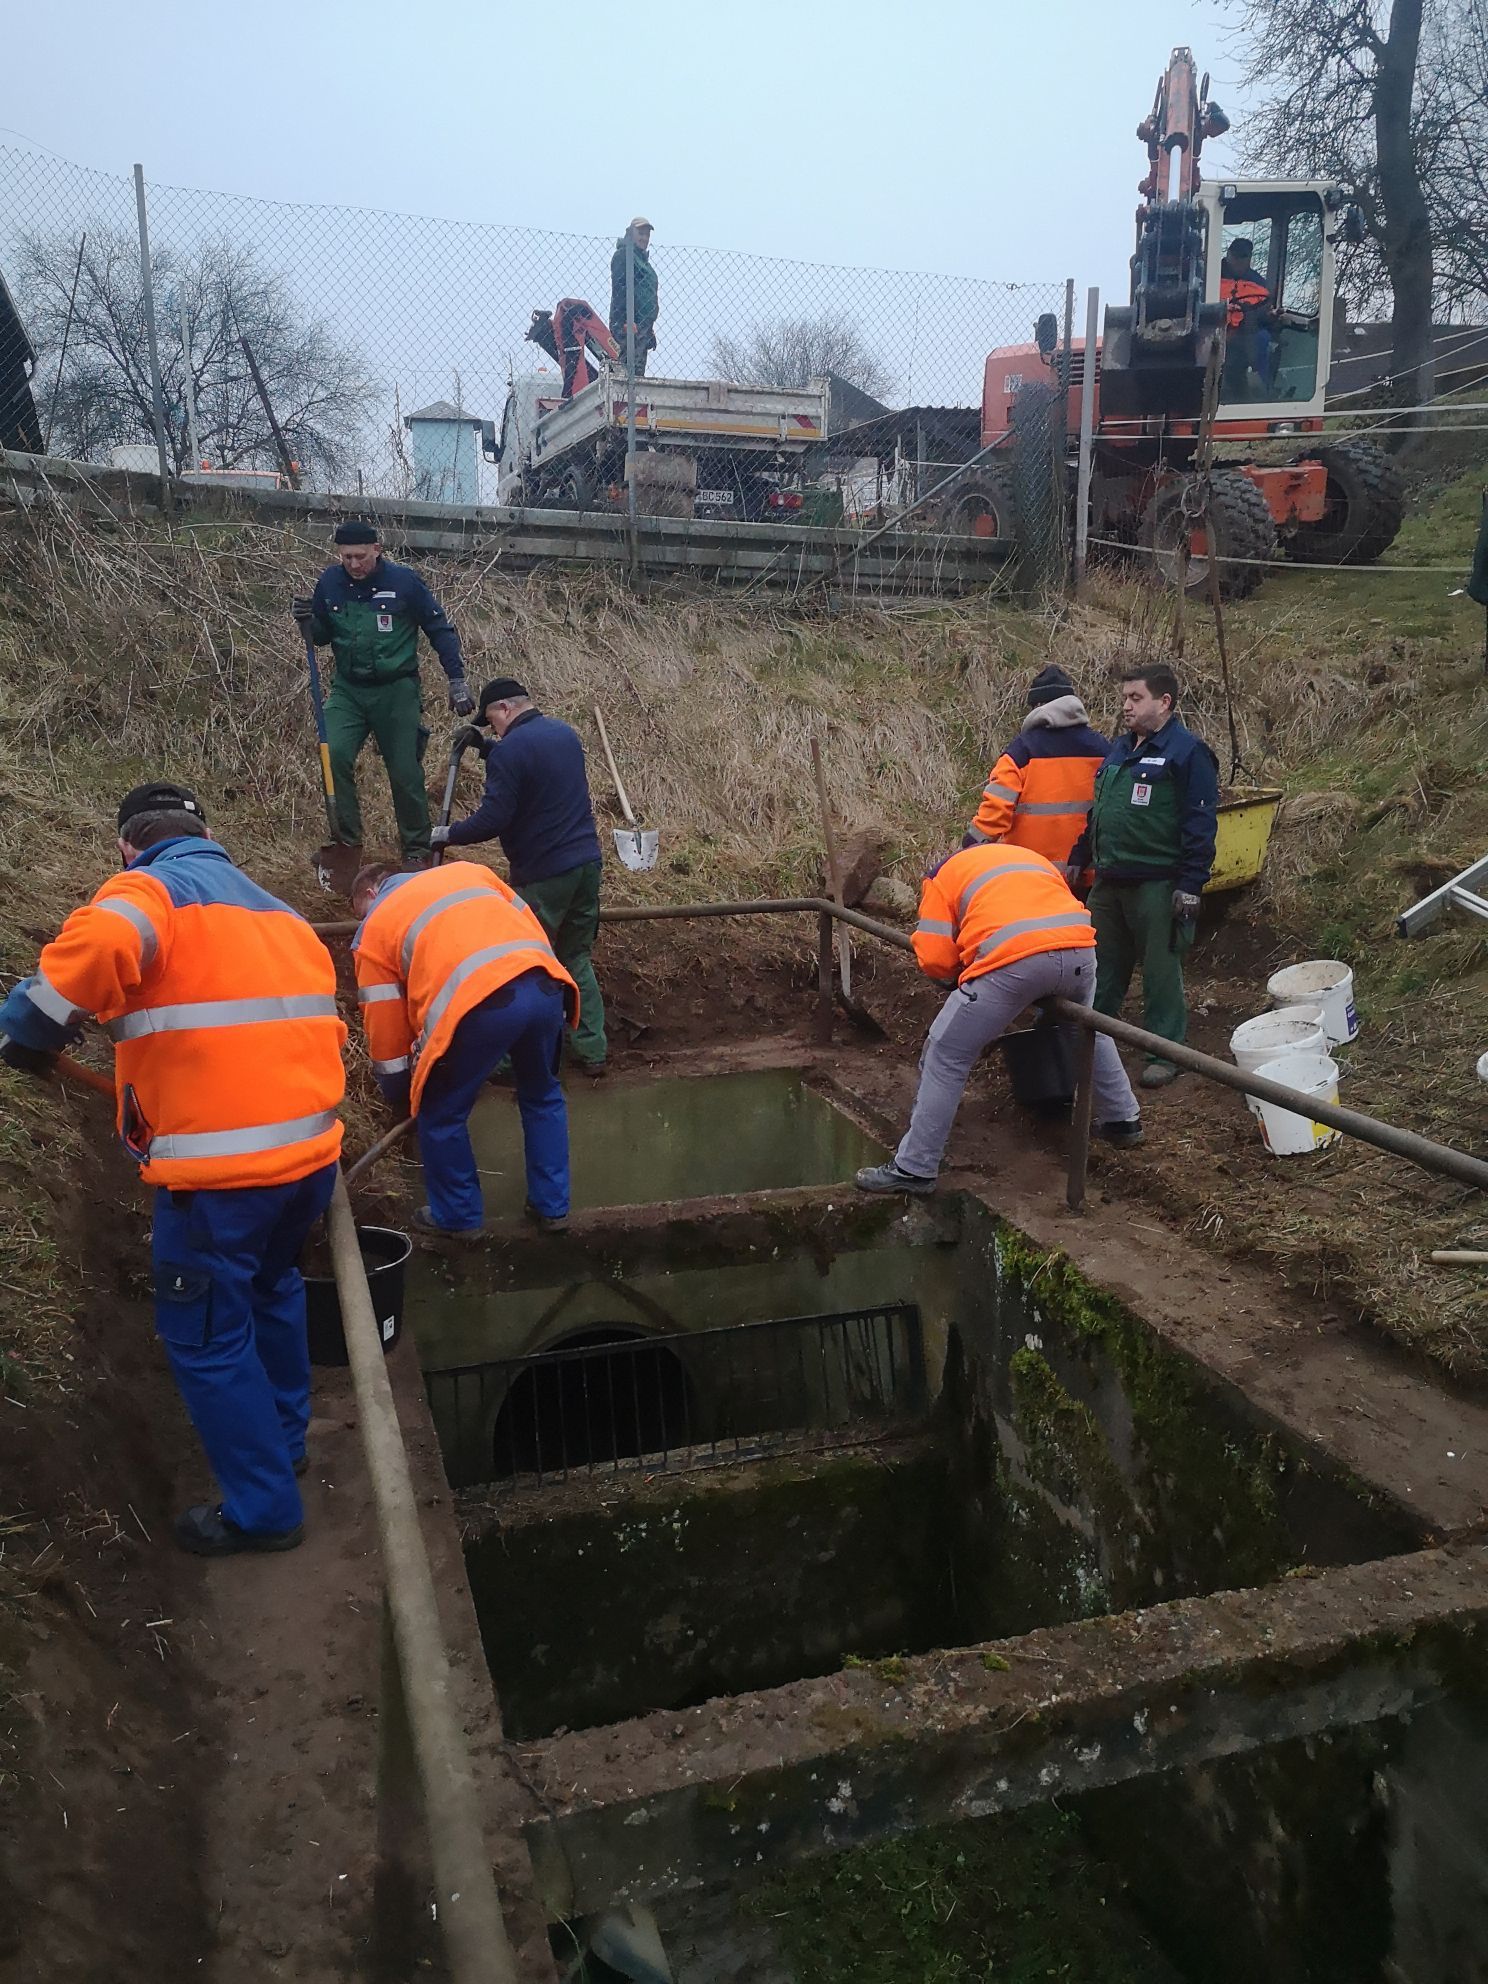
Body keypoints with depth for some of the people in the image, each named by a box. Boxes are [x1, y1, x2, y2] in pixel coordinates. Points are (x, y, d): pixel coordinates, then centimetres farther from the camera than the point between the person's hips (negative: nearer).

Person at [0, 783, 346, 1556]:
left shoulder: (148, 890, -4)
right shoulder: (278, 911, 19)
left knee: (206, 1336, 8)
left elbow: (99, 945, -27)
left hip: (220, 1165, -8)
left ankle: (262, 1510, 18)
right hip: (310, 1144, 8)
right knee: (270, 1290, 29)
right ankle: (282, 1440, 45)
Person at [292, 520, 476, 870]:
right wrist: (307, 623, -12)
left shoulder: (404, 581, -11)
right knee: (335, 755, -17)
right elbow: (322, 636, 11)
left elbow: (440, 630, -3)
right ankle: (348, 842, -4)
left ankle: (416, 850, 20)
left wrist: (457, 680, -8)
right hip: (347, 689, 2)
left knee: (405, 772, 2)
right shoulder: (330, 582, -1)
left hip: (396, 692, -2)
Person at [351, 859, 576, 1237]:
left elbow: (384, 1022, 22)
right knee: (543, 1097, 29)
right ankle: (552, 1205, 36)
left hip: (478, 1004, -5)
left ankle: (458, 1216, 32)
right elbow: (532, 928, 24)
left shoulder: (374, 928, 22)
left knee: (440, 1116, 19)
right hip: (546, 984, 5)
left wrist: (400, 1096, 33)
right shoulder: (466, 870, 32)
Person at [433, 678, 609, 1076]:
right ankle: (593, 1050, 16)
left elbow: (492, 820, -17)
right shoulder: (565, 733, 12)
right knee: (577, 957, 15)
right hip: (587, 863, 8)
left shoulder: (509, 750, -14)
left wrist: (447, 834, -3)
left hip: (543, 875, -8)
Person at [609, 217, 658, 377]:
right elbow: (619, 290, -13)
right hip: (628, 323, -9)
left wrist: (649, 331, 25)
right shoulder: (623, 254, -2)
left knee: (638, 374, 5)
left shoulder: (642, 258, 26)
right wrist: (624, 323, -24)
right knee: (632, 371, -18)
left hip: (642, 326, 9)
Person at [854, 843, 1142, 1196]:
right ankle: (1124, 1120, 49)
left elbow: (934, 959, 11)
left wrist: (961, 975, 32)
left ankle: (914, 1169, 10)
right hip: (1079, 947, 6)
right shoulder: (1031, 857, 38)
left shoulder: (943, 875, 23)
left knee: (946, 1058, 8)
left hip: (1013, 960, -5)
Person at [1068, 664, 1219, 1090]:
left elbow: (1199, 825, -15)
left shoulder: (1188, 752, -11)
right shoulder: (1119, 750, 15)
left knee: (1161, 971, 2)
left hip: (1158, 885, -7)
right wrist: (1078, 860, 20)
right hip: (1109, 880, 8)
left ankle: (1166, 1053, 14)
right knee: (1103, 967, 15)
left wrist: (1190, 885, -18)